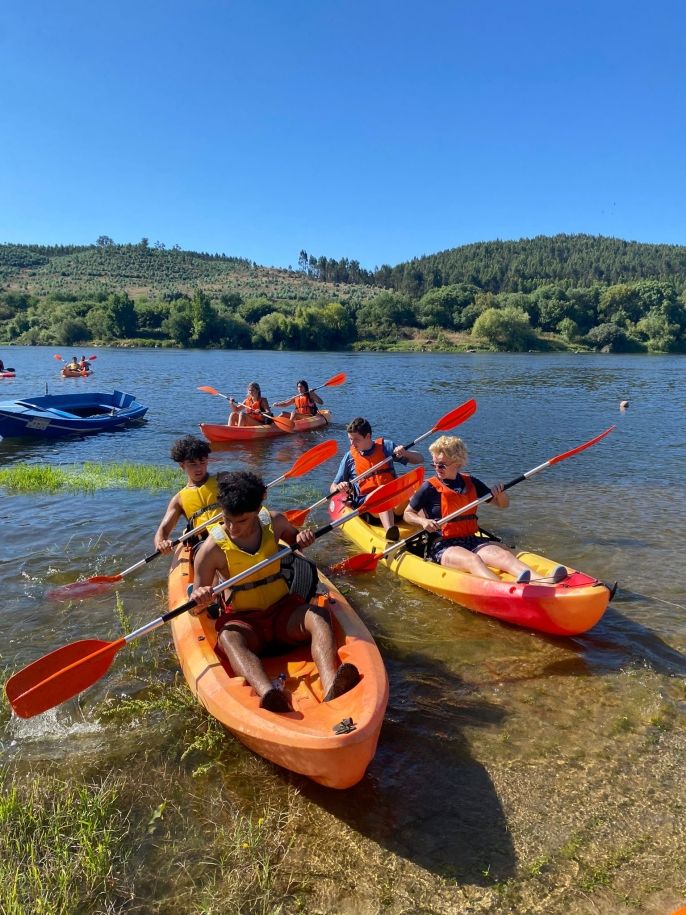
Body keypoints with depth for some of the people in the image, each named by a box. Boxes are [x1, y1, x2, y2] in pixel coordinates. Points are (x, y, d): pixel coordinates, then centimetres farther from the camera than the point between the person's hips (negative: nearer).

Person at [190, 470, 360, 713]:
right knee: (228, 638, -37)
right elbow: (194, 610, -7)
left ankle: (331, 685, -55)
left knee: (317, 615, -29)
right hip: (243, 620, -3)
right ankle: (267, 693, -66)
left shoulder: (274, 523, -2)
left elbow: (293, 537, 22)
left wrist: (303, 537, -2)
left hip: (284, 610, 3)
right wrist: (199, 600, -32)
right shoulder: (212, 549, -12)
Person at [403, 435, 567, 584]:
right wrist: (423, 521, -14)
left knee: (503, 554, -25)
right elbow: (408, 514, 7)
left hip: (471, 540, 5)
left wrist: (500, 492, -2)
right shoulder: (430, 487, -1)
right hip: (442, 546, -4)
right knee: (473, 560, -36)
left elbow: (503, 504, 20)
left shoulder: (470, 483, 12)